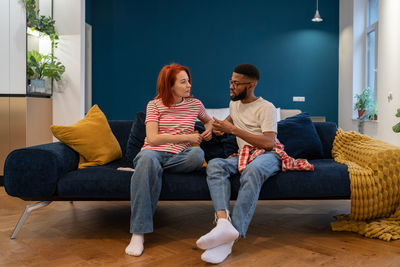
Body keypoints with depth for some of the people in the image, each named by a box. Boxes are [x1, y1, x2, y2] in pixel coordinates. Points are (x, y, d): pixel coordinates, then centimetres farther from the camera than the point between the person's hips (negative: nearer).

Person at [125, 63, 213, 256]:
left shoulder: (195, 104, 14)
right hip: (154, 151, -2)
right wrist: (186, 137, -8)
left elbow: (209, 120, 35)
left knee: (197, 154, -34)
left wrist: (209, 129, 10)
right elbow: (152, 138, -7)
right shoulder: (154, 105, 5)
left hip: (180, 155, 2)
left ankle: (144, 167, -16)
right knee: (148, 158, -41)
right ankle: (138, 233, -42)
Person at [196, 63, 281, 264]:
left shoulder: (266, 108, -5)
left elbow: (268, 143, -17)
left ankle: (230, 239, -48)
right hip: (243, 155, 6)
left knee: (252, 170, -41)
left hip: (267, 155, -6)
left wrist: (234, 130, -18)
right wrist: (223, 126, 19)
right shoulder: (234, 103, 18)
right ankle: (223, 221, -49)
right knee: (214, 165, -26)